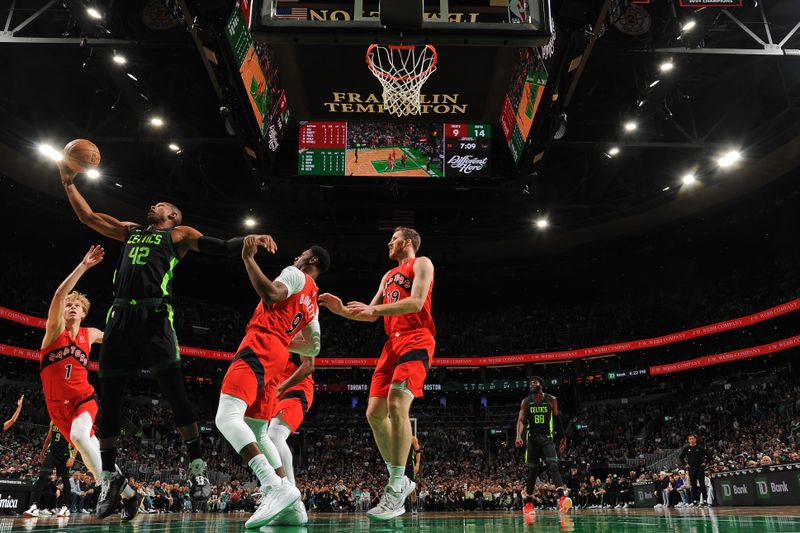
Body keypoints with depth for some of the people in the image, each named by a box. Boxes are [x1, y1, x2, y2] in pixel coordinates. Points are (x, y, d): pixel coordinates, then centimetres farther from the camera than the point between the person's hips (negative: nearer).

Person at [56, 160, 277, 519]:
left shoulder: (179, 234, 14)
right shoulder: (130, 231, 29)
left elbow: (222, 247, 5)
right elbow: (88, 216, 33)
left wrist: (251, 239, -12)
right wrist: (68, 181, 30)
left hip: (154, 316, -5)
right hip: (120, 316, 5)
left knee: (174, 393, -12)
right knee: (108, 398, 5)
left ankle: (197, 466, -5)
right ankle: (109, 475, 15)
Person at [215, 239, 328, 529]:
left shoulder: (295, 274, 3)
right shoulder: (312, 300, 28)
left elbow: (271, 293, -20)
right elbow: (313, 347, 30)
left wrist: (248, 259, -13)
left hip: (259, 347, -9)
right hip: (276, 356, 9)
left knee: (227, 417, -22)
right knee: (257, 432, 13)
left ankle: (275, 486, -35)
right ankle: (290, 504, 7)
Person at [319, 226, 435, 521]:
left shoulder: (421, 264, 3)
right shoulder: (388, 275, 27)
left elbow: (416, 302, -13)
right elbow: (371, 315, 26)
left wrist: (374, 308, -18)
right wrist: (342, 310, 11)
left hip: (416, 341, -8)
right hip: (392, 343, 9)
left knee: (397, 403, -25)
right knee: (374, 413, 1)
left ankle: (396, 490, -21)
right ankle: (399, 479, 14)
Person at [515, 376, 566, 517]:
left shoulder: (551, 400, 1)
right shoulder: (526, 402, 0)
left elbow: (557, 419, 10)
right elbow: (521, 420, -7)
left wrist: (562, 438, 11)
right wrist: (518, 436, -23)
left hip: (547, 437, -1)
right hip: (532, 438, 1)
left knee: (553, 465, -19)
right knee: (532, 470, 4)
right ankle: (528, 503, 17)